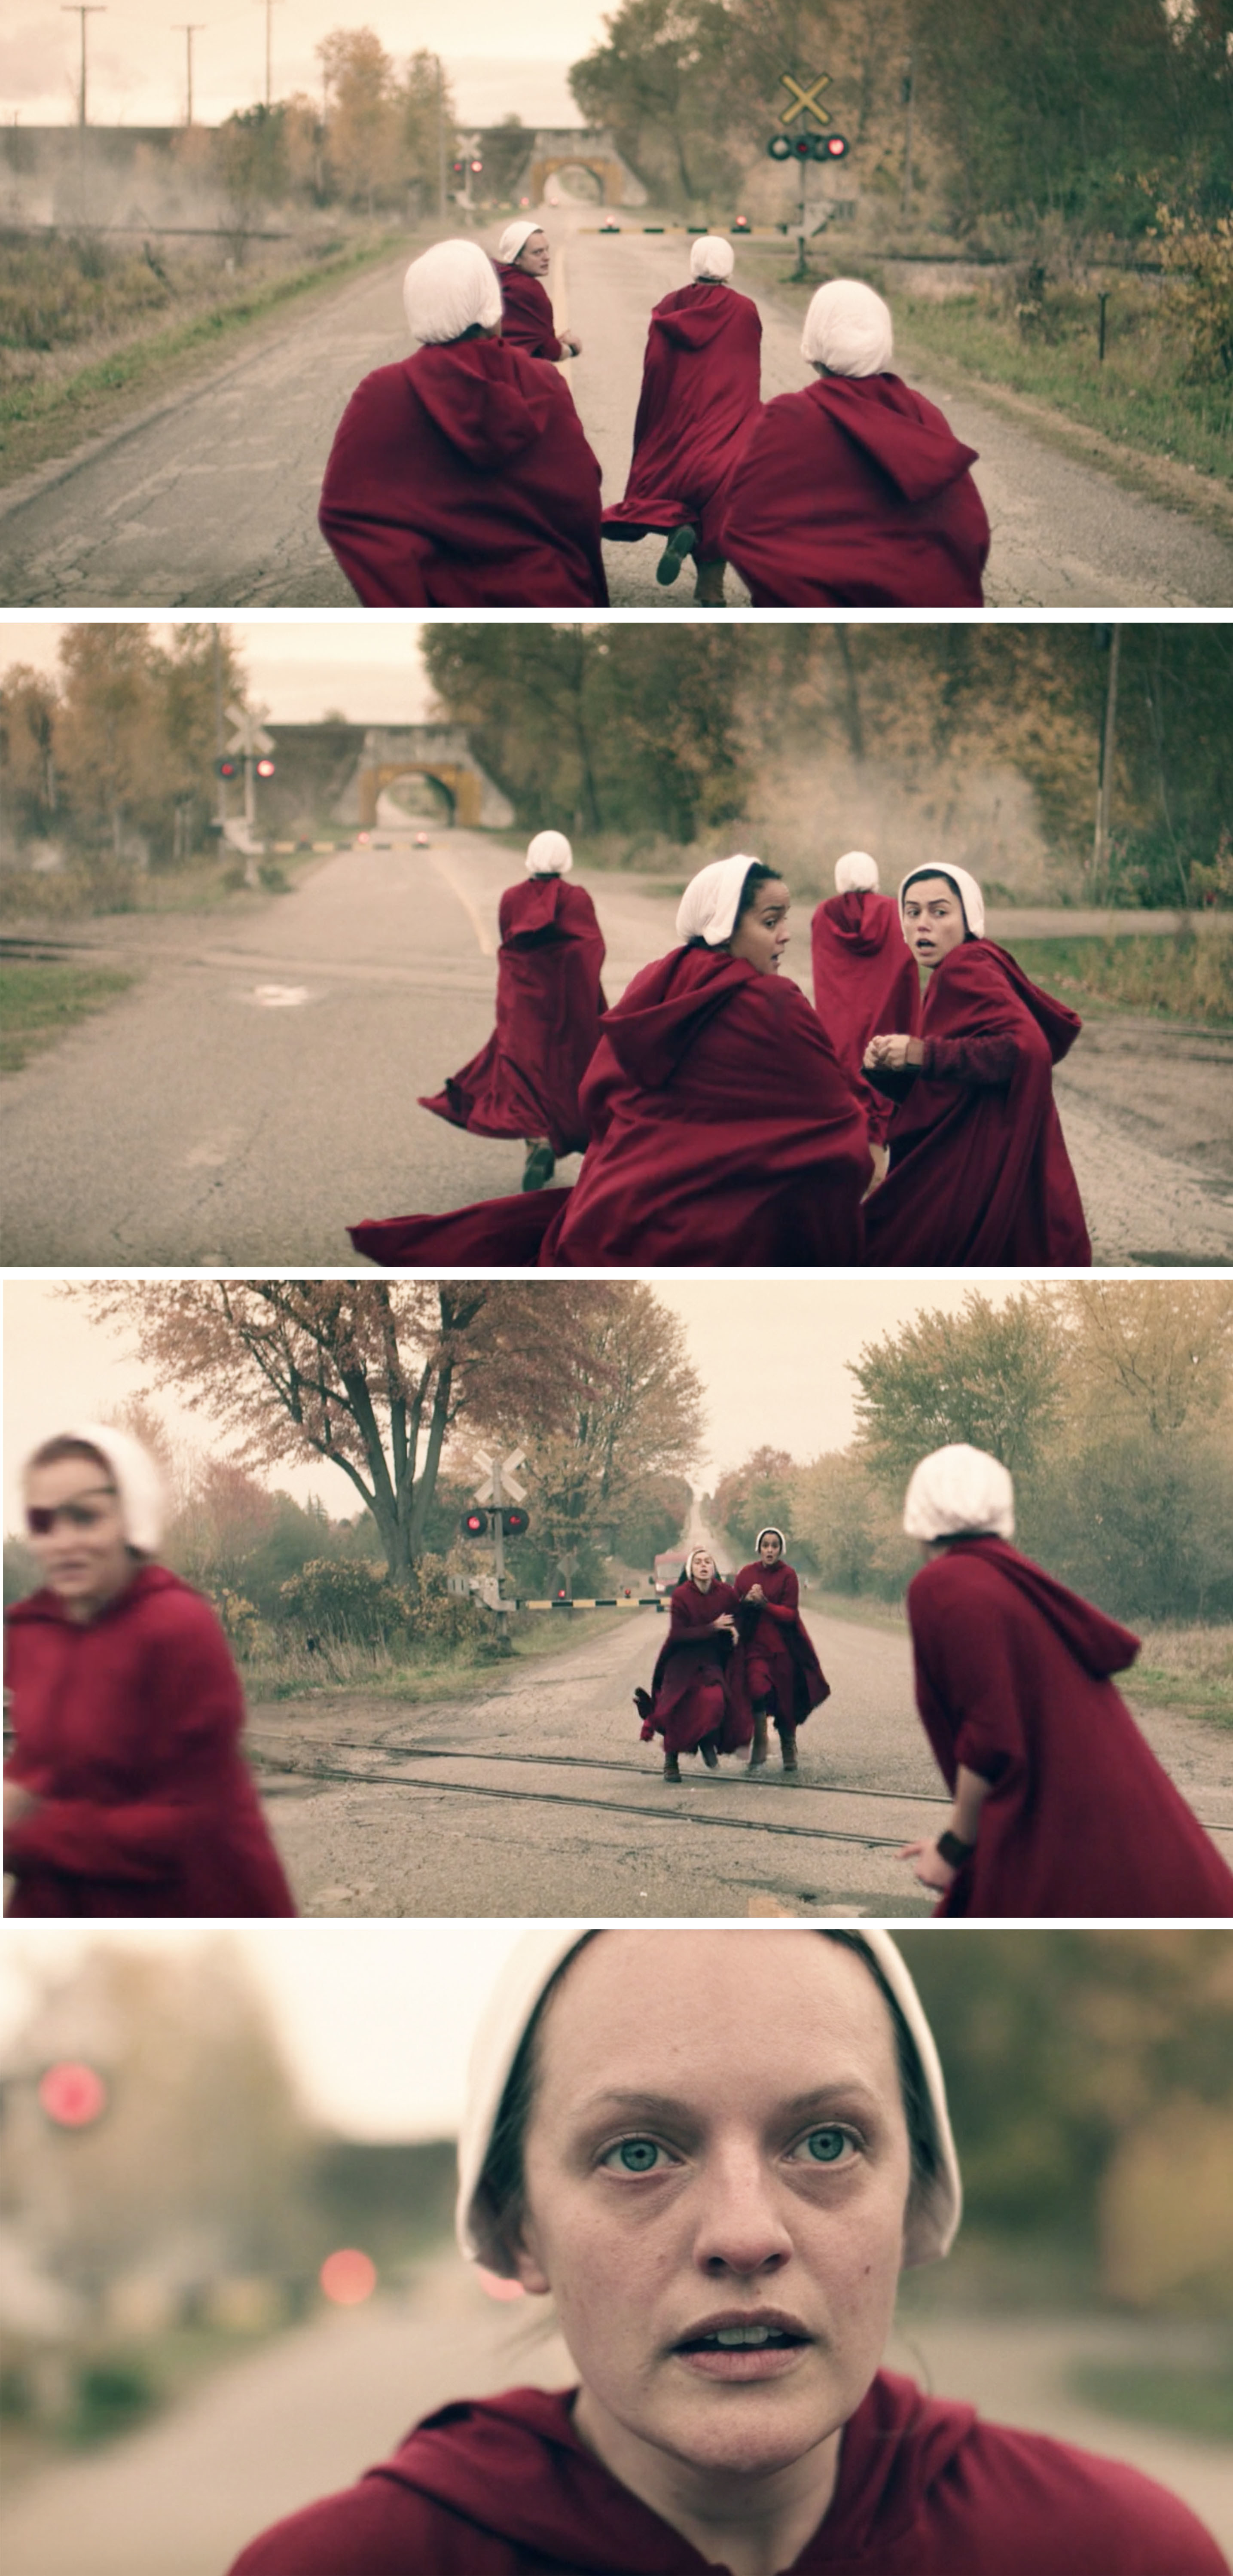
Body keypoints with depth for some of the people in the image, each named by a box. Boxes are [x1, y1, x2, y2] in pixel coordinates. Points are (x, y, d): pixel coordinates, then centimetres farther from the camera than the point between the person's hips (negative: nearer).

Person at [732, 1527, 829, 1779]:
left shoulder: (788, 1575, -2)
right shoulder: (746, 1574, 6)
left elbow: (791, 1614, -7)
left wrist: (764, 1603, -20)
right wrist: (746, 1601, -14)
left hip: (783, 1648, -1)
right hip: (755, 1646, 1)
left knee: (785, 1702, 4)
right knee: (758, 1689, -24)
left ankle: (789, 1758, 19)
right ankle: (760, 1744, -8)